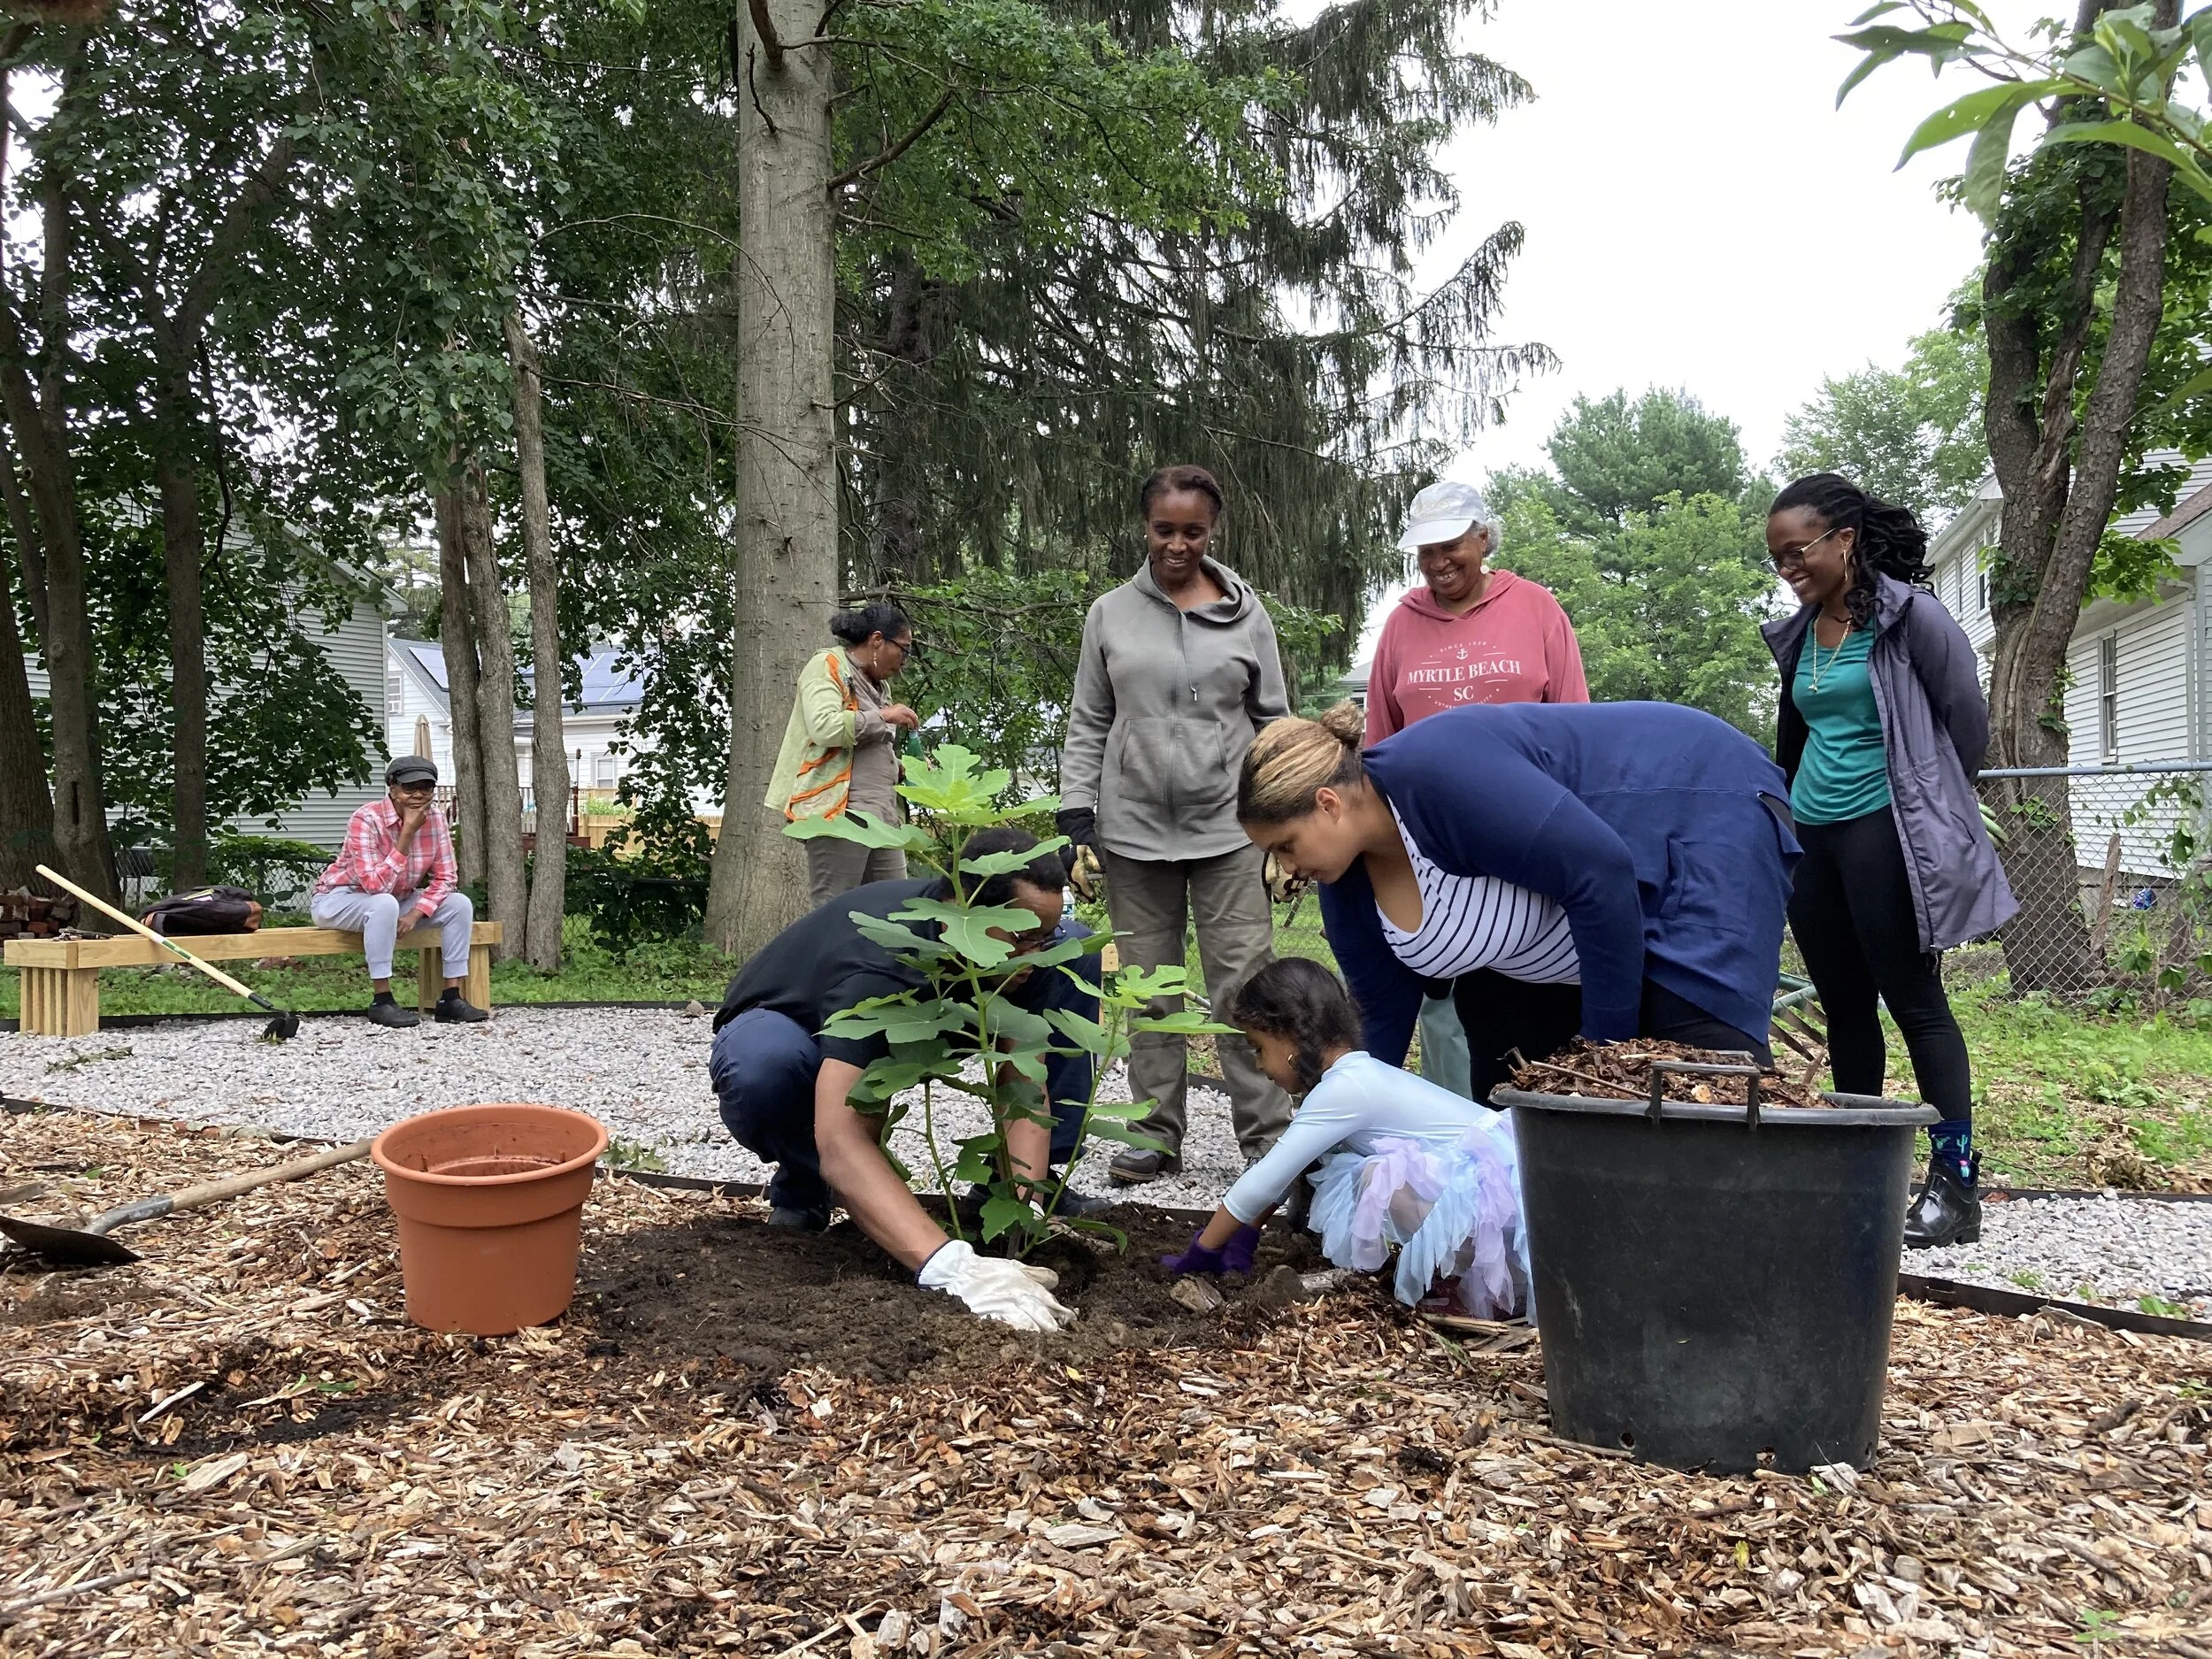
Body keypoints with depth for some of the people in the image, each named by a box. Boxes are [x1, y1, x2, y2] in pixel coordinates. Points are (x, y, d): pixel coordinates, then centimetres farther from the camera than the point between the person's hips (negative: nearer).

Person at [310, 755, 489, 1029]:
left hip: (396, 899, 7)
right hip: (338, 900, -6)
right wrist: (407, 834, -35)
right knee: (385, 904, -38)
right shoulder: (366, 819, -27)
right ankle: (381, 1002, -30)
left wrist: (414, 914, -23)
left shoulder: (435, 818, -9)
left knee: (460, 903, -12)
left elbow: (445, 878, -7)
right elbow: (376, 886, -35)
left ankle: (451, 999, -10)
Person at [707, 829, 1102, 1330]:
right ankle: (802, 1183, -7)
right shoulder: (879, 964, -42)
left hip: (907, 1036, 5)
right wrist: (950, 1266, -64)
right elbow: (839, 1139, -52)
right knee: (763, 1064, -44)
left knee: (1076, 949, -11)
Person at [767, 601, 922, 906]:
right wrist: (883, 716, -9)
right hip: (840, 812, -9)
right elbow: (825, 728, -20)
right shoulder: (827, 666, -2)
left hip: (881, 816, 9)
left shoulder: (878, 684, 23)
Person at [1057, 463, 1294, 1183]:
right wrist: (1076, 810, 0)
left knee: (1244, 982, -3)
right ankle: (1156, 1133, 17)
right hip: (1134, 828, 1)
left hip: (1228, 828, -1)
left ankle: (1267, 1135, 5)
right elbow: (1088, 723, 9)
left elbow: (1273, 720, 9)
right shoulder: (1111, 613, 6)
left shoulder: (1246, 614, 5)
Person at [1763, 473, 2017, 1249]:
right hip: (1810, 834, 7)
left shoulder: (1909, 615, -7)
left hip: (1884, 830, -7)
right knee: (1844, 1005, 10)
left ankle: (1956, 1182, 1)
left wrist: (1933, 802, 6)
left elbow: (1967, 716, -4)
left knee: (1914, 1000, -5)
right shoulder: (1798, 634, 12)